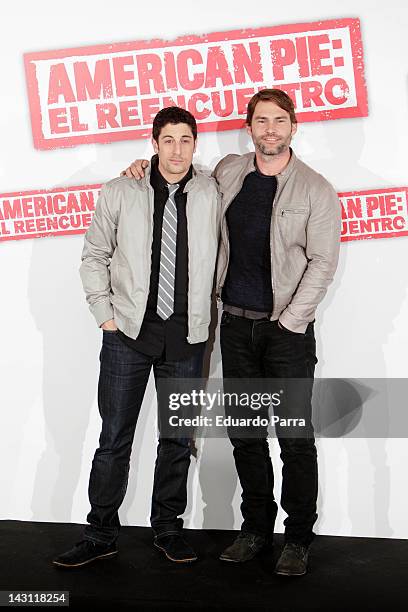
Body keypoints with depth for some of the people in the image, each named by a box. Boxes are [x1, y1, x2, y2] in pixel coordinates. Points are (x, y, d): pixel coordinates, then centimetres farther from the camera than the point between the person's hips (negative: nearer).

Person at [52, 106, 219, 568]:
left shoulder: (212, 193, 2)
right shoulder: (120, 193, 0)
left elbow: (217, 258, 10)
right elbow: (94, 256, 6)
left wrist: (203, 317, 6)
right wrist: (105, 316, -1)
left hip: (186, 338, 1)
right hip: (128, 332, -1)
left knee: (178, 439, 10)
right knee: (115, 439, 4)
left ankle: (167, 528, 26)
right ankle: (101, 534, 17)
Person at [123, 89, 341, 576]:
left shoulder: (316, 190, -5)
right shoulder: (227, 171, 7)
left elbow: (322, 263, -6)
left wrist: (290, 322, -11)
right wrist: (148, 169, 11)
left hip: (287, 327, -4)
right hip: (236, 322, 4)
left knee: (296, 439, 0)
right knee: (244, 433, 10)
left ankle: (299, 538, 14)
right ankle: (256, 526, 25)